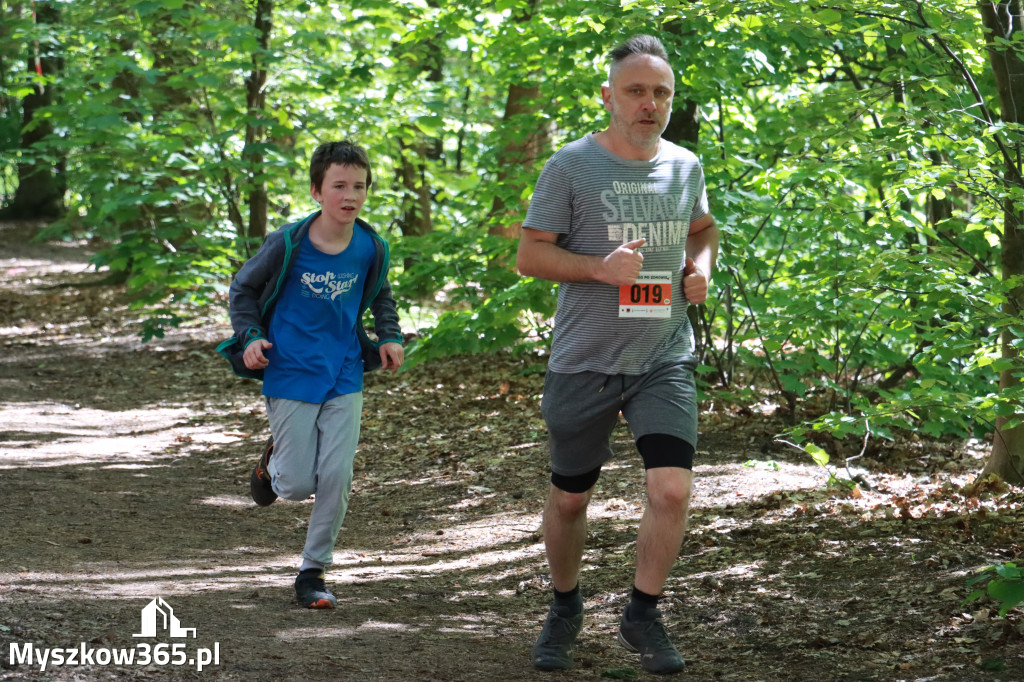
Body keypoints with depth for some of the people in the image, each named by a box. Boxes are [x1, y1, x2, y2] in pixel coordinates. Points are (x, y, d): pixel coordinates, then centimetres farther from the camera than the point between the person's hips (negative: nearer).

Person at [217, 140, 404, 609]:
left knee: (336, 478, -4)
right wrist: (250, 337, -12)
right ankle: (274, 463, 37)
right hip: (291, 376, -2)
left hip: (344, 378, 3)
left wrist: (390, 337, 2)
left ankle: (313, 572, 13)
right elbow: (243, 289, 1)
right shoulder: (288, 244, -13)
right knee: (298, 486, 0)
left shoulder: (371, 249, -4)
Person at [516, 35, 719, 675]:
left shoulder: (685, 166, 7)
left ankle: (644, 615, 5)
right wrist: (600, 268, -20)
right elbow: (530, 254, -6)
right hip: (584, 360, -2)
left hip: (665, 359, 2)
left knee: (673, 490, -14)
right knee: (569, 499, 11)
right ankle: (565, 609, 35)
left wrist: (702, 264, 4)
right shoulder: (572, 166, -7)